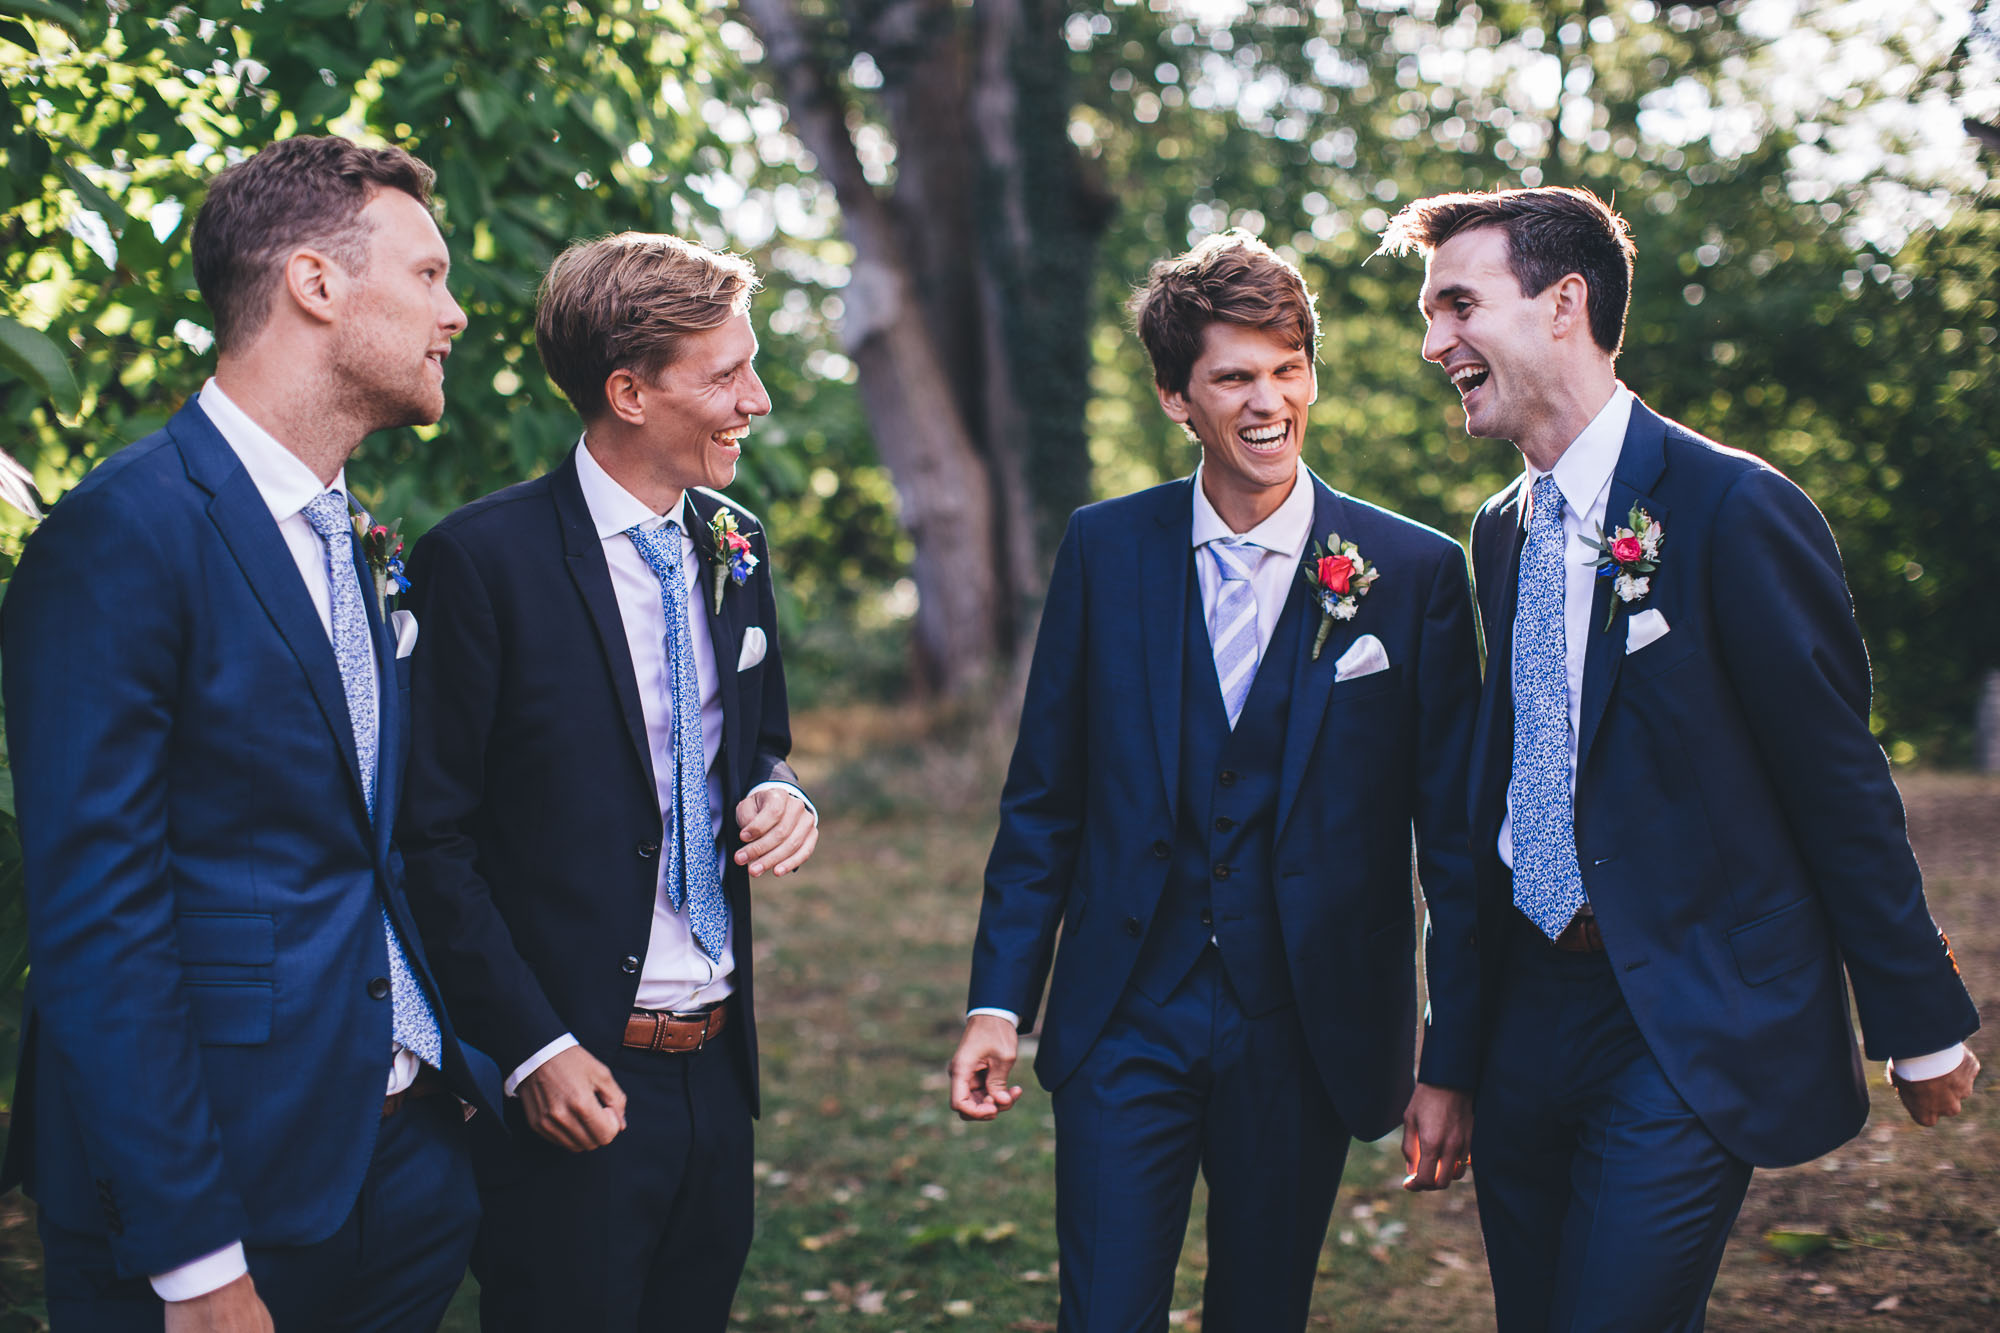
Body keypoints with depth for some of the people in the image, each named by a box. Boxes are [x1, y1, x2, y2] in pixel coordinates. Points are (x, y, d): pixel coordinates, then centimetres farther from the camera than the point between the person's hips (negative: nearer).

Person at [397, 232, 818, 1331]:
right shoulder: (482, 559, -12)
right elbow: (432, 836, -11)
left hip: (716, 1067, 6)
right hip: (573, 1083, -6)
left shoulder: (735, 548, 8)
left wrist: (782, 794, -2)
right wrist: (531, 1052, -16)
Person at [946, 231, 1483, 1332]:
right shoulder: (1104, 548, 1)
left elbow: (1455, 843, -2)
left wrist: (1449, 1068, -2)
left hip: (1305, 1033, 0)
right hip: (1126, 1022, 1)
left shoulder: (1417, 573, -4)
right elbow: (1044, 799, 6)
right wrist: (999, 1001, 1)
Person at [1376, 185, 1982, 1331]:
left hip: (1693, 1026, -7)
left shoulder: (1735, 508, -13)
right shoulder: (1502, 532, 10)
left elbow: (1840, 782, -10)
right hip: (1526, 1010, 7)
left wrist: (1922, 1022, -5)